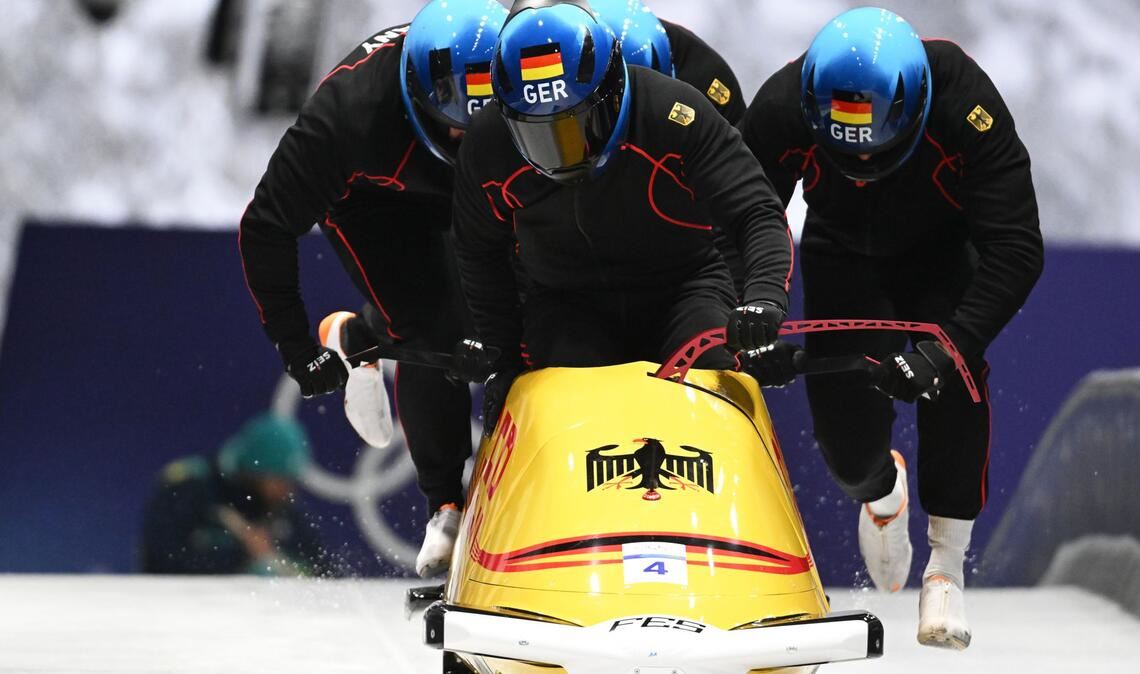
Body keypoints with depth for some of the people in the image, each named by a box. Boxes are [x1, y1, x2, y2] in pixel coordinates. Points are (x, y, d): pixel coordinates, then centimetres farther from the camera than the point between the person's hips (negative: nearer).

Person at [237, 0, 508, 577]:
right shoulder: (349, 108, -41)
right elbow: (265, 228, -29)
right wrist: (295, 348, -26)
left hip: (473, 190, 4)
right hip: (369, 199, -4)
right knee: (433, 334, -20)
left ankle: (355, 336, 20)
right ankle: (447, 504, -3)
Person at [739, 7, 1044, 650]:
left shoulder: (966, 103, -38)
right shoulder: (782, 109, -34)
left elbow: (1016, 248, -38)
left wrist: (951, 345, -49)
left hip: (946, 250, -1)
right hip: (843, 253, 1)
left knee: (953, 379, -27)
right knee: (848, 443, -10)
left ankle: (946, 569, -15)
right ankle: (881, 492, 29)